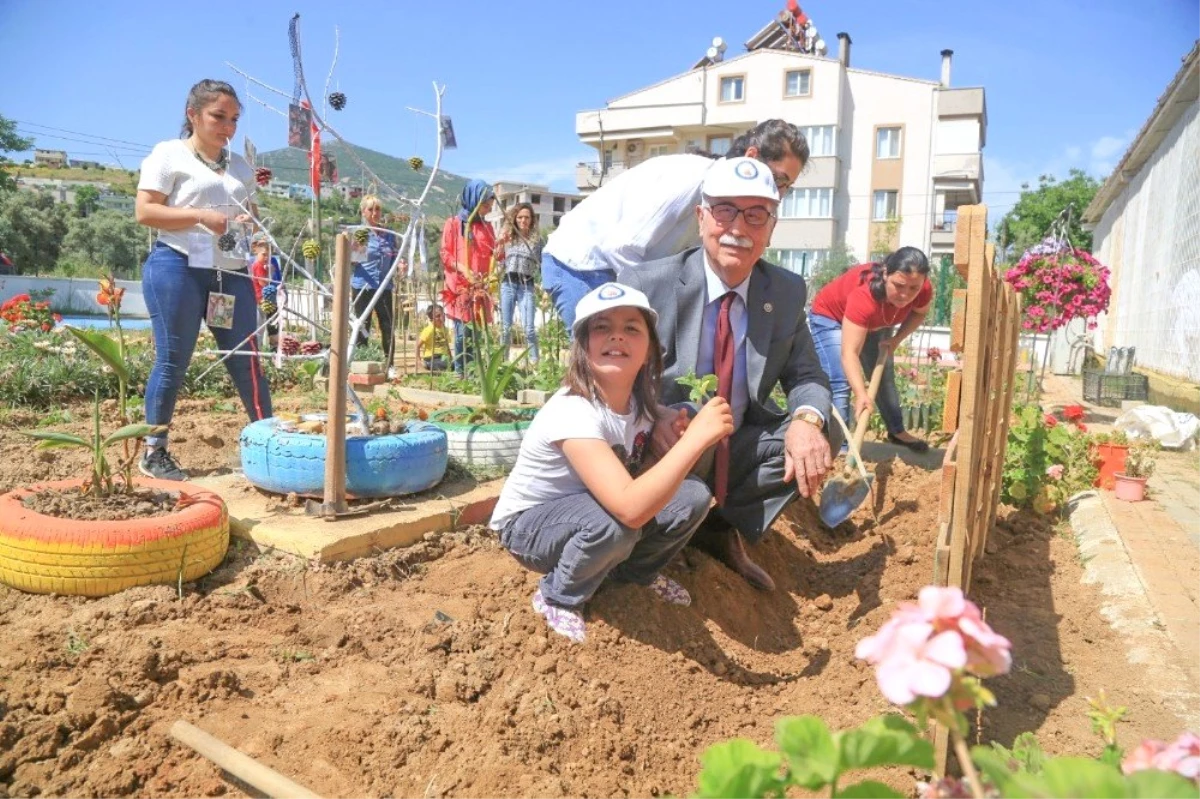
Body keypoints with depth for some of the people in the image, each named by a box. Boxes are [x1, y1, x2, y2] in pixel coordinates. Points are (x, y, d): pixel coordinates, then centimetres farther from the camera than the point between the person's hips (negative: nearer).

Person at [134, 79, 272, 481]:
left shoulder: (240, 165, 19)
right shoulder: (168, 154, 2)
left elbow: (252, 212, 24)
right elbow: (145, 210, -6)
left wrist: (251, 221, 0)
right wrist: (201, 215, -18)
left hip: (231, 272, 5)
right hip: (178, 267, -5)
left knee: (246, 357, 3)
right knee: (172, 361, -2)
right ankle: (154, 451, 10)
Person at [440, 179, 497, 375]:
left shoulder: (486, 227, 17)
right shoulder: (454, 223, 4)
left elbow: (493, 256, 17)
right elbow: (445, 253, -1)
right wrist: (463, 269, -16)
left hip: (480, 287, 4)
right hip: (460, 286, -4)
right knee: (463, 332, -11)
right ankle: (460, 373, -5)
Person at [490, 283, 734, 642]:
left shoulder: (642, 401, -11)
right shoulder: (573, 411, -34)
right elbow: (630, 509, -45)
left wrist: (679, 434, -16)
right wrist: (696, 437, -42)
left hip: (584, 510, 6)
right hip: (528, 523, -6)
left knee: (693, 496, -15)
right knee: (614, 522, -37)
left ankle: (635, 572, 13)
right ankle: (557, 598, -6)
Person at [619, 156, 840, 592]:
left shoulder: (788, 291, -5)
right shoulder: (646, 284, -17)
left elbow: (806, 377, 1)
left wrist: (807, 419, -24)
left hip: (738, 451, 5)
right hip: (661, 453, -4)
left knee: (823, 435, -15)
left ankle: (721, 526, 3)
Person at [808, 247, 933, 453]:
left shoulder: (923, 290, -29)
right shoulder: (864, 295, -46)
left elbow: (919, 313, -2)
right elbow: (849, 353, -50)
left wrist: (896, 339, -18)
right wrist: (861, 394, -61)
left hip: (874, 324, 6)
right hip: (831, 318, -6)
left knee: (884, 378, 17)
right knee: (840, 383, -20)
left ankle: (897, 431, 37)